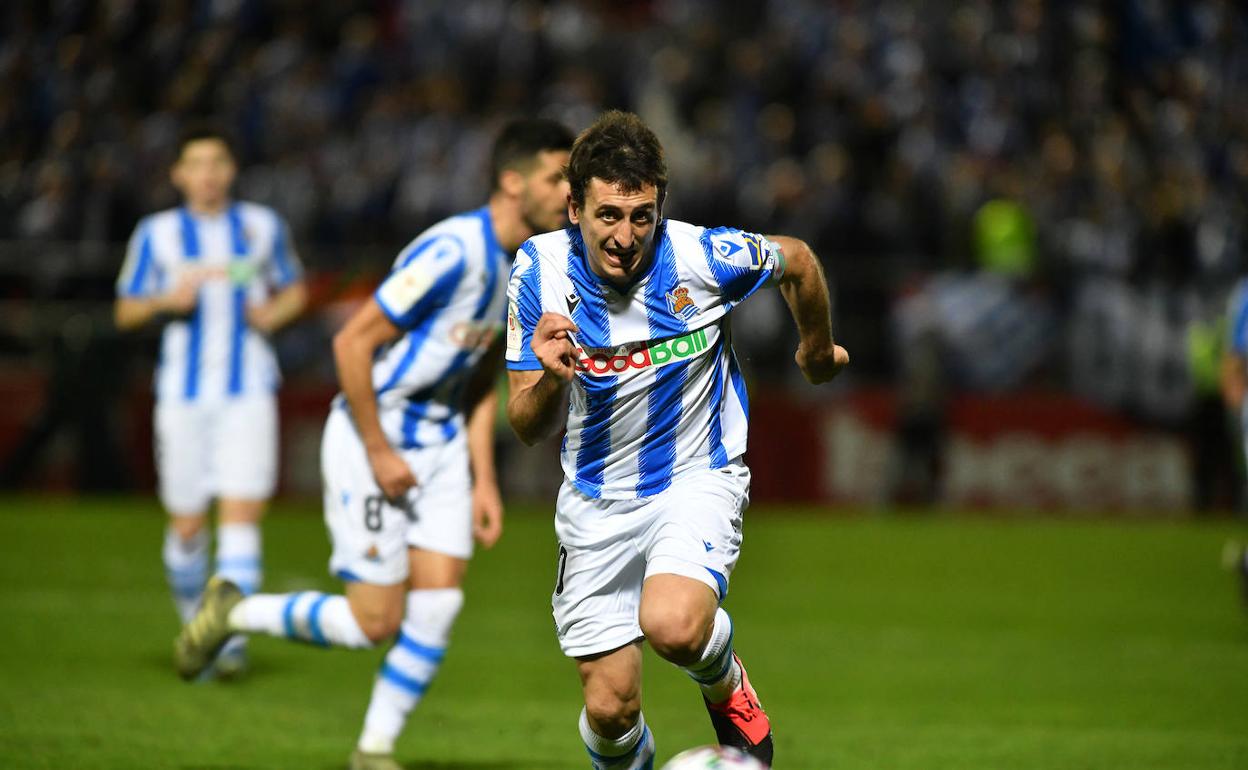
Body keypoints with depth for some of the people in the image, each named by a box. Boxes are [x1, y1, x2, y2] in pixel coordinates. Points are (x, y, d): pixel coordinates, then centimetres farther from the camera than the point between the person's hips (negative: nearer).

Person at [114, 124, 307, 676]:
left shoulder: (263, 226, 7)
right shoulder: (157, 234, 5)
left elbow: (295, 290, 19)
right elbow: (125, 312, 9)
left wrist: (274, 312, -3)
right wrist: (167, 302, -11)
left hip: (249, 393, 0)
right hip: (184, 395, 0)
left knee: (242, 514, -14)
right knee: (187, 523, 3)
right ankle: (194, 622, 26)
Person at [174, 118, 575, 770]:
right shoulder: (452, 253, -24)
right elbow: (352, 342, -22)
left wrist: (484, 479, 10)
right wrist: (379, 453, -18)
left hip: (440, 443, 8)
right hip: (372, 438, -8)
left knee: (438, 605, -3)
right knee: (375, 622, -7)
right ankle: (233, 613, 15)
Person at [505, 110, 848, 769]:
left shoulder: (702, 257, -18)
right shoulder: (541, 270, -13)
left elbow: (798, 262, 5)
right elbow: (526, 429, -9)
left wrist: (818, 352, 22)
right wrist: (551, 379, -32)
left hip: (697, 477, -2)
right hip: (597, 501, 2)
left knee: (673, 626, -31)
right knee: (609, 708, -1)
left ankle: (725, 683, 5)